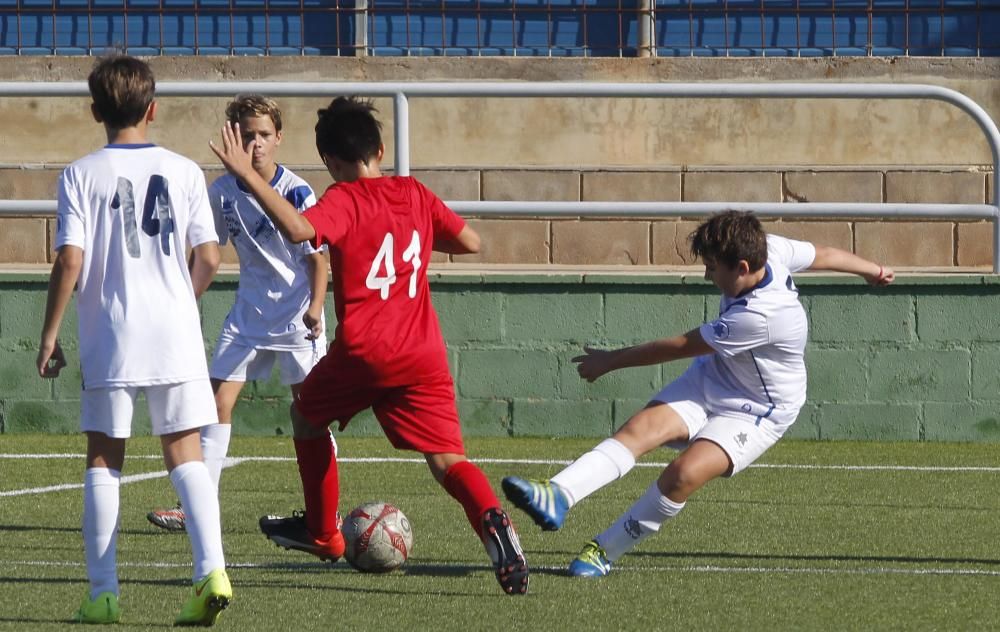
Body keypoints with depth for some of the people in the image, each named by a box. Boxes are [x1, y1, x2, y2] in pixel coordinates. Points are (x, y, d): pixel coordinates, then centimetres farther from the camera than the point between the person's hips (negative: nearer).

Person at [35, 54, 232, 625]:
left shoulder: (82, 175, -3)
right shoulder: (184, 171, 3)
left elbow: (70, 261, -9)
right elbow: (209, 258, 2)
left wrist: (50, 335, -1)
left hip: (110, 340, -1)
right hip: (176, 334, 1)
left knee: (104, 459, 8)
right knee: (186, 454, 5)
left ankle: (104, 592, 5)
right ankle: (212, 568, -14)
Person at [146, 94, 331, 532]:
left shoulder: (297, 192, -13)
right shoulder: (222, 192, -1)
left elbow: (317, 256, -10)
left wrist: (315, 306, -23)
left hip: (296, 312, -4)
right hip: (249, 311, 4)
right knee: (218, 401, -2)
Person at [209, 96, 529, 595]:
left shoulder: (345, 200, -4)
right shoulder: (414, 194, 12)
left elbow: (299, 229, -25)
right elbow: (470, 241, 21)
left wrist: (248, 176, -21)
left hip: (362, 352, -4)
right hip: (424, 356, 4)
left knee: (305, 415, 25)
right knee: (447, 460, -1)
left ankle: (321, 532, 33)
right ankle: (492, 521, -32)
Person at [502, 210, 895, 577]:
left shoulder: (759, 318, -35)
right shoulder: (768, 248, -13)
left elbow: (681, 346, -24)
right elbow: (821, 256, 8)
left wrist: (611, 361, -13)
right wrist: (872, 271, 30)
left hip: (755, 412, -8)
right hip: (708, 381, 8)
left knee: (685, 473, -29)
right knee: (641, 427, -19)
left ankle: (606, 550, -14)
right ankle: (557, 497, -37)